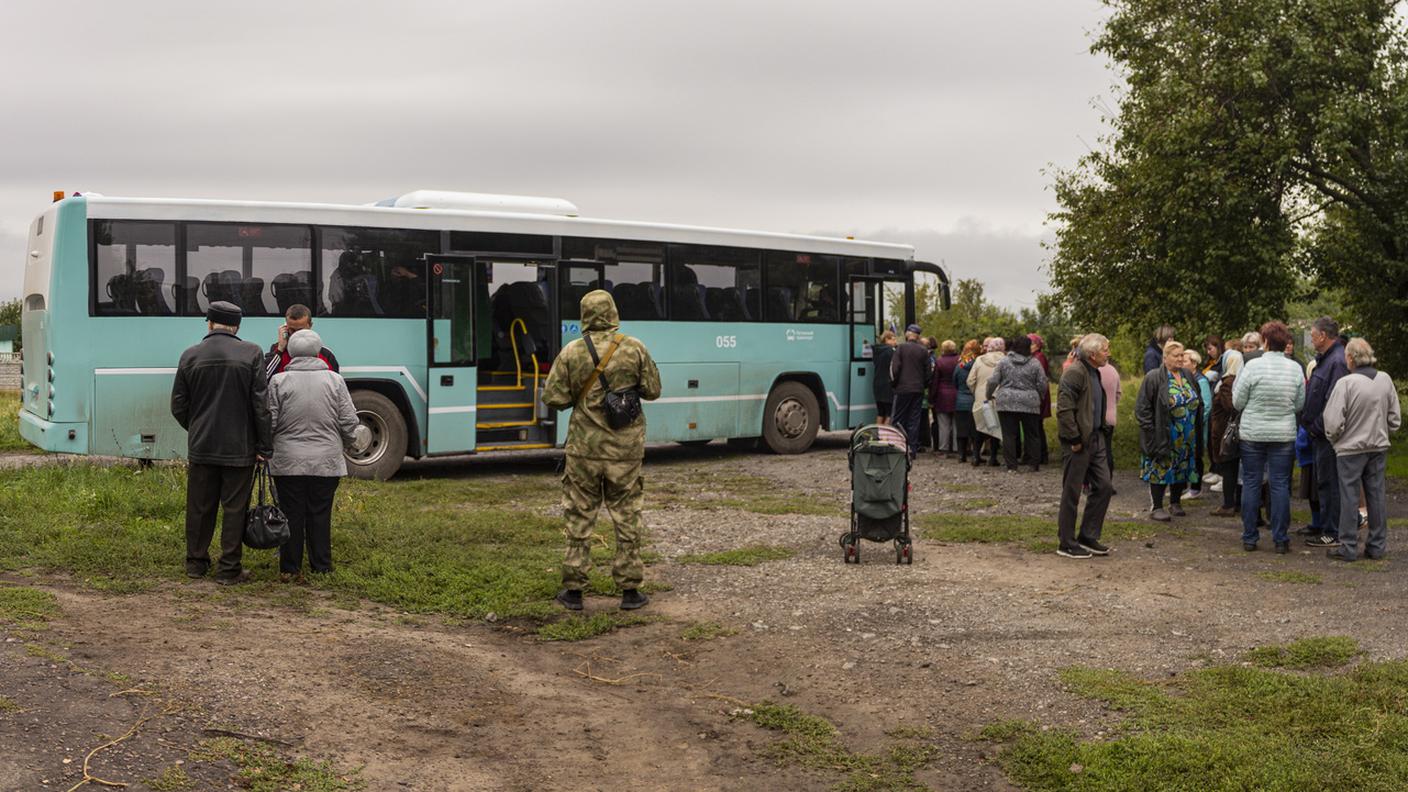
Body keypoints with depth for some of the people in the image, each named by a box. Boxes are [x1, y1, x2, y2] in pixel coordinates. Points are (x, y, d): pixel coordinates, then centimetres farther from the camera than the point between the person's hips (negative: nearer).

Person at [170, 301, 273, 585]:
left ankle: (196, 562, 25)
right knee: (234, 508, 5)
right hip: (239, 448, -3)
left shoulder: (190, 356, 0)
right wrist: (265, 446, -3)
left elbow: (178, 406, 5)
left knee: (199, 507, 14)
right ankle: (229, 569, 7)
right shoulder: (251, 354, -8)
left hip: (201, 447, 3)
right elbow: (261, 404, -9)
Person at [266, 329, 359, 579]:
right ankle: (321, 566, 15)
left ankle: (290, 568, 12)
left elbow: (268, 421, -4)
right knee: (320, 514, 9)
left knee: (292, 514, 6)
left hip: (288, 461, -1)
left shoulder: (279, 381, -5)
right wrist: (346, 445, 19)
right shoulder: (334, 380, -1)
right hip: (326, 461, 1)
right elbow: (349, 421, 1)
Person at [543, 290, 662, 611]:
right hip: (625, 449, 0)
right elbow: (652, 391, 2)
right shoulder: (635, 349, -4)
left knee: (579, 518, 9)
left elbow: (553, 398, -5)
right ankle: (629, 590, 13)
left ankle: (573, 590, 14)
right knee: (627, 519, 9)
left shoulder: (571, 352, -6)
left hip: (584, 448, 0)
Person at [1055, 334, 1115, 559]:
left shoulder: (1095, 373, 14)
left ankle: (1088, 537, 21)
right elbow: (1064, 410, -23)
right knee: (1072, 494, 0)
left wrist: (1102, 432, 15)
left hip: (1096, 439, 10)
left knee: (1103, 487, 10)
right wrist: (1074, 440, -21)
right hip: (1079, 443, -9)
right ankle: (1066, 544, 9)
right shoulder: (1074, 373, -17)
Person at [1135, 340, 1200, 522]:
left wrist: (1194, 430, 11)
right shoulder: (1154, 378, -11)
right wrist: (1151, 430, -16)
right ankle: (1156, 507, 6)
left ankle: (1175, 503, 26)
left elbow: (1195, 403, 19)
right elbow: (1143, 408, -11)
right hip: (1162, 436, -6)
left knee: (1181, 470, 12)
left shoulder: (1187, 377, 9)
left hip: (1185, 437, 6)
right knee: (1160, 469, -2)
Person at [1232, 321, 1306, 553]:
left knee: (1251, 484, 7)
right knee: (1280, 485, 6)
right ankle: (1281, 539, 7)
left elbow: (1238, 402, -6)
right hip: (1284, 435, 2)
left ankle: (1249, 538, 10)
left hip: (1253, 433, -2)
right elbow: (1300, 404, 4)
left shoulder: (1252, 366, -11)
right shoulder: (1295, 368, -2)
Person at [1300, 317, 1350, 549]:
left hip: (1327, 435, -10)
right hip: (1321, 434, 10)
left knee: (1329, 483, -4)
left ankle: (1333, 534, 2)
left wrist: (1316, 427, -18)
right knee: (1324, 481, 16)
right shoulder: (1325, 359, 15)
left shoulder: (1337, 362, -18)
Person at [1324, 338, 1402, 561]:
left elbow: (1333, 421, -17)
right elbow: (1395, 418, 6)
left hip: (1351, 448, -5)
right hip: (1379, 447, 5)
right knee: (1376, 496, 12)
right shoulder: (1385, 380, -2)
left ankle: (1348, 548, 7)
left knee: (1349, 498, 2)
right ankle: (1377, 545, 19)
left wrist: (1333, 438, 2)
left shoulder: (1346, 383, -19)